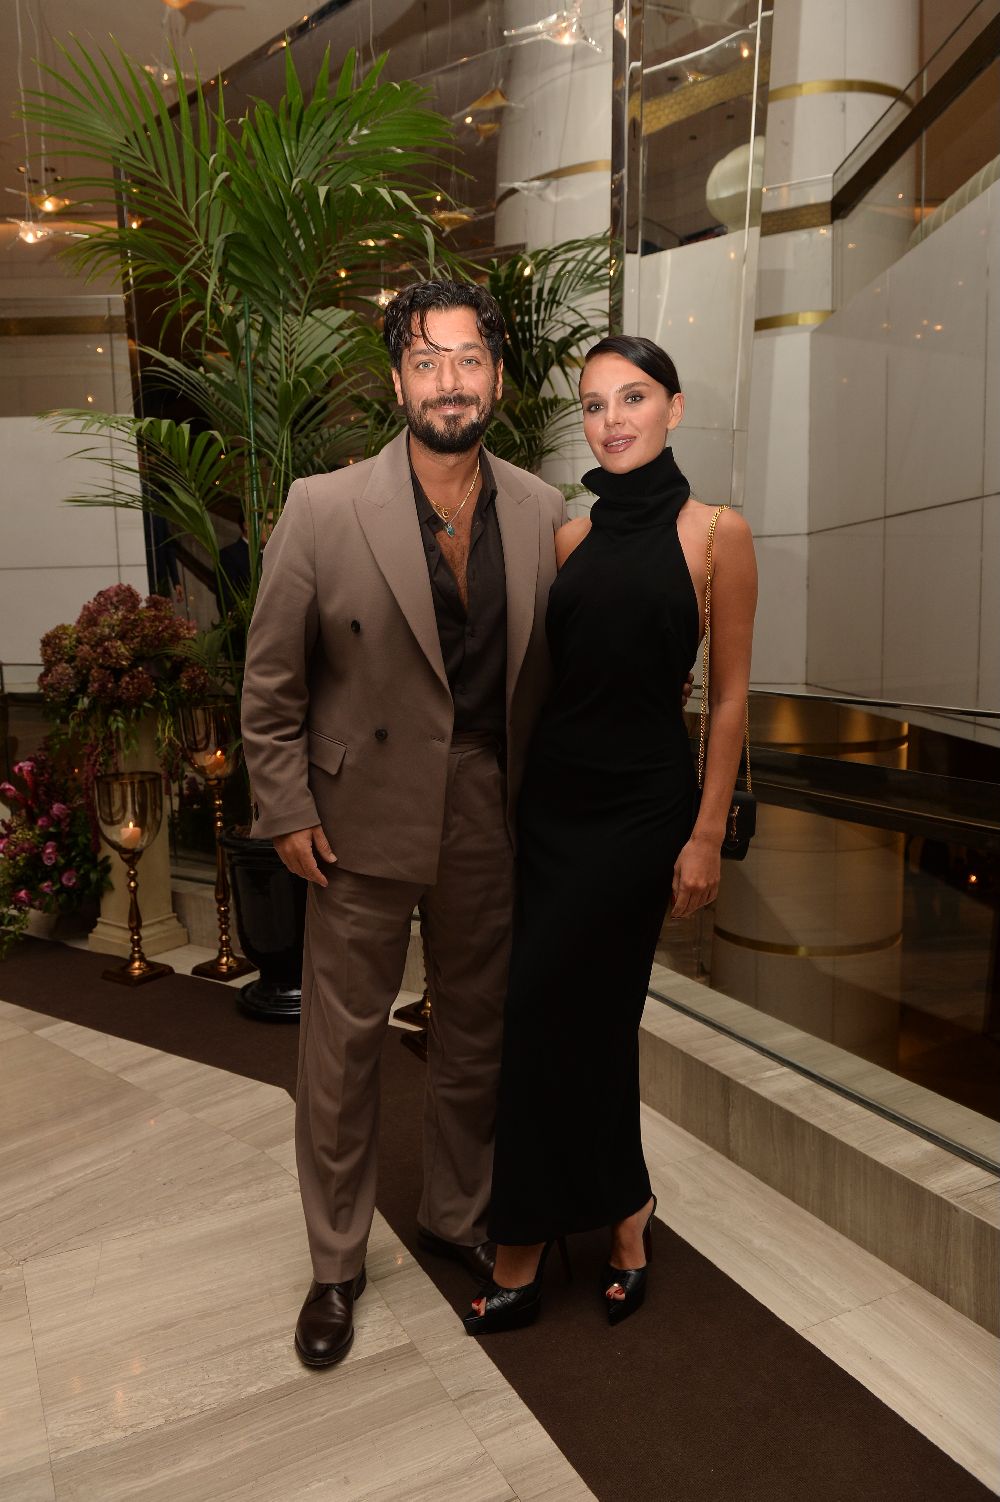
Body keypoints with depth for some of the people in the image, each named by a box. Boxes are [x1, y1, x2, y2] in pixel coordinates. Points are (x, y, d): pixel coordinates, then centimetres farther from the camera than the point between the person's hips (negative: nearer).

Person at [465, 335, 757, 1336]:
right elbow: (552, 671, 12)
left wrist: (707, 834, -8)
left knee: (543, 1010, -2)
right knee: (588, 1012, 12)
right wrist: (518, 783, 7)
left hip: (640, 803, -5)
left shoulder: (716, 533, -5)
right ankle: (622, 1213, 35)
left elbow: (729, 695, -5)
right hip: (551, 794, 5)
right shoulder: (571, 537, 7)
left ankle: (525, 1253, 18)